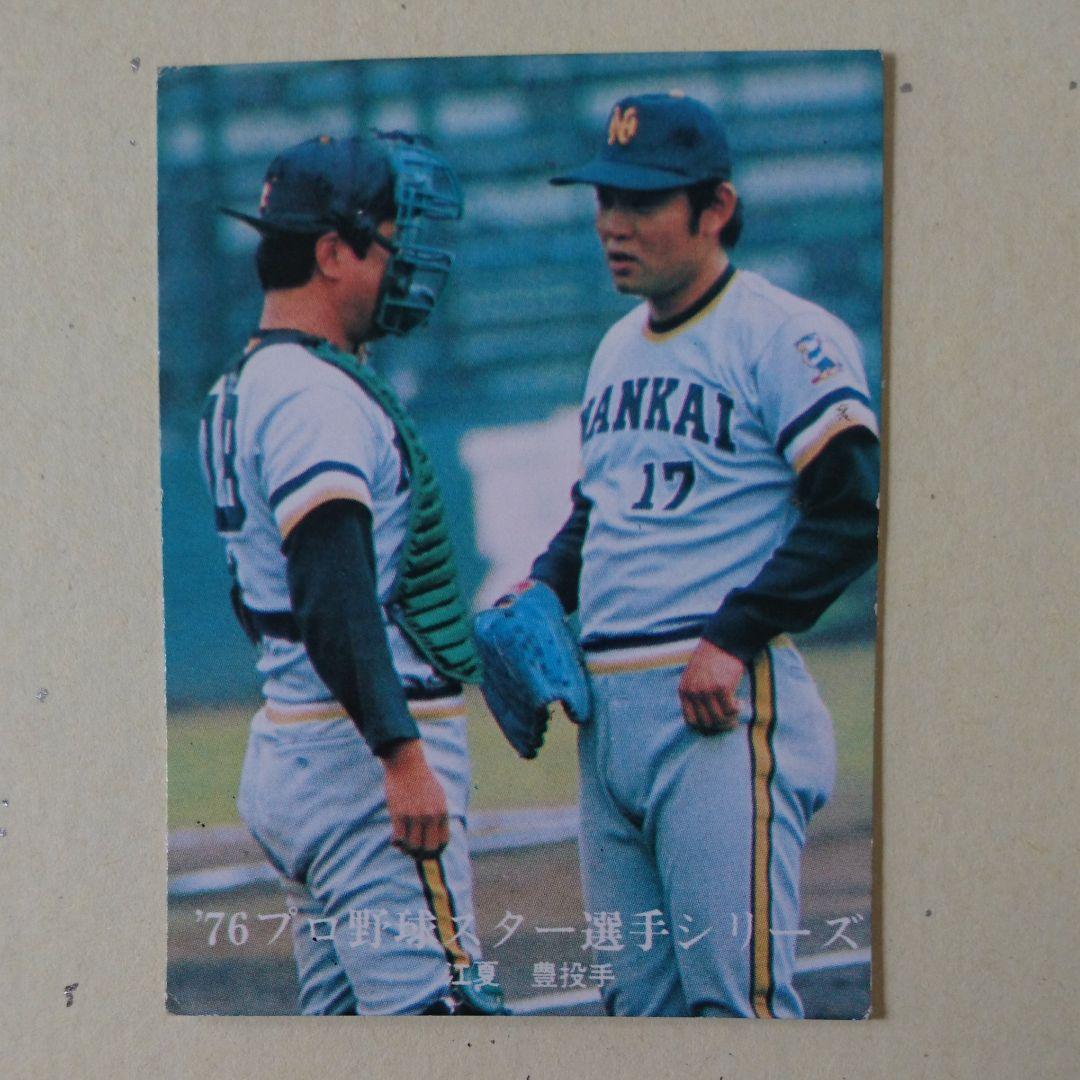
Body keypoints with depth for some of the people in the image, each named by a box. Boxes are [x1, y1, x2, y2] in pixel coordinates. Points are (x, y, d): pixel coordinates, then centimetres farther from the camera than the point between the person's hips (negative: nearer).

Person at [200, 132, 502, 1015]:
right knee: (433, 1009, -14)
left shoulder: (251, 387, 18)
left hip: (285, 751, 10)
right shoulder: (316, 396, -14)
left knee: (343, 1012, 12)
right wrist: (401, 754, -30)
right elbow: (333, 597, -24)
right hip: (357, 750, -10)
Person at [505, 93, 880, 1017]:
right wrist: (545, 587, 11)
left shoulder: (786, 337, -7)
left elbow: (855, 513, -13)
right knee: (642, 1000, 9)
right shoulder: (618, 350, 20)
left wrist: (734, 638, -18)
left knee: (735, 996, -14)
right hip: (605, 709, 8)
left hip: (722, 707, -8)